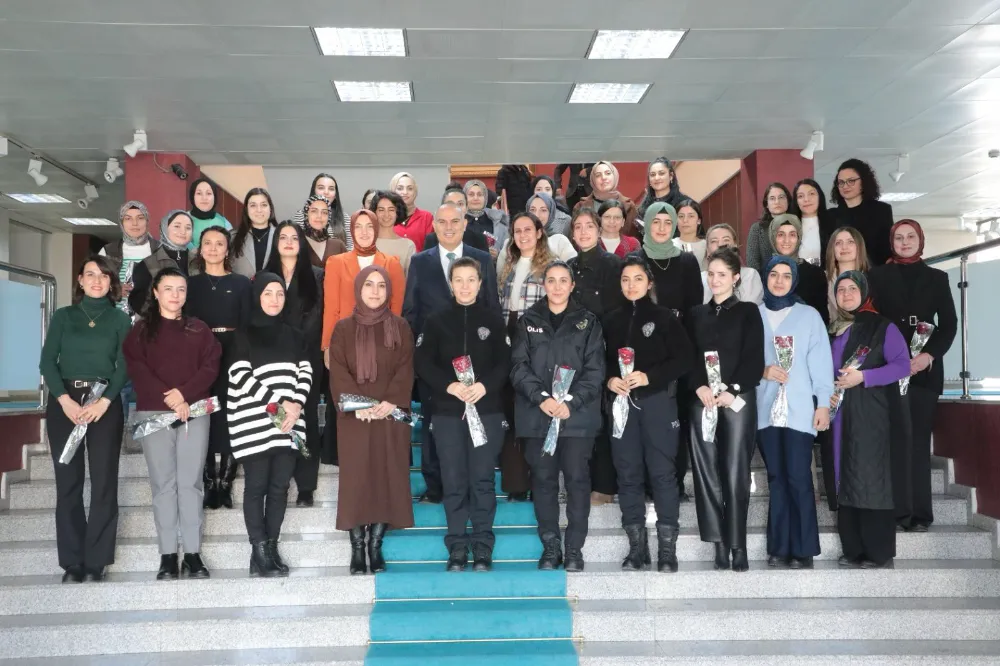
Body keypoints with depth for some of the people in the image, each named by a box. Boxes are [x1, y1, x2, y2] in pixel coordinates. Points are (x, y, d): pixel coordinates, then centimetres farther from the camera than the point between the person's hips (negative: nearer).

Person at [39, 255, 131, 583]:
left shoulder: (120, 319, 8)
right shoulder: (63, 316, 11)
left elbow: (124, 366, 0)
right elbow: (47, 361, 3)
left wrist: (103, 402, -14)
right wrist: (65, 400, -12)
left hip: (105, 404, -1)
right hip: (65, 402, 1)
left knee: (104, 482, -3)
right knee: (68, 482, 1)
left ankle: (96, 561, 3)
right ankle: (72, 562, 7)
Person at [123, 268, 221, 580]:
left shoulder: (199, 329, 13)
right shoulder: (141, 331, 9)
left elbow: (211, 367, 3)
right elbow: (138, 370, -2)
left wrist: (184, 393, -13)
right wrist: (170, 401, -14)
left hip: (195, 413, 1)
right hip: (154, 413, -1)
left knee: (191, 482, -1)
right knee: (163, 483, -1)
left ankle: (193, 553, 3)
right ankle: (168, 555, 3)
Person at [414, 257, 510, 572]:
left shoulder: (493, 320, 8)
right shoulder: (436, 321, 8)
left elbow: (505, 362, 2)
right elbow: (422, 362, 1)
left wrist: (485, 385, -15)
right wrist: (449, 386, -14)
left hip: (487, 409, 0)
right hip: (447, 410, 1)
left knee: (483, 479, 0)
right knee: (454, 481, 1)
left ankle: (483, 547, 8)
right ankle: (457, 547, 9)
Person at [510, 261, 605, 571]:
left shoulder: (588, 322, 7)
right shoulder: (528, 321, 9)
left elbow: (595, 369, 0)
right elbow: (519, 366, 2)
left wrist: (571, 403, -12)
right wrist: (541, 398, -13)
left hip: (578, 414, -1)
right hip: (537, 413, 1)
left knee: (577, 478, -1)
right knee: (543, 479, 4)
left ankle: (574, 548, 8)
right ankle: (550, 546, 14)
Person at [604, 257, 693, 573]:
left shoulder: (664, 317, 1)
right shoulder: (611, 320, 10)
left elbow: (684, 358, -5)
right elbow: (600, 361, 13)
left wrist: (649, 377, -15)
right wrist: (609, 380, -7)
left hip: (658, 401, -3)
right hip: (622, 403, 3)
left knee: (662, 472, -3)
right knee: (628, 473, 5)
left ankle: (667, 549, 4)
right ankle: (637, 547, 13)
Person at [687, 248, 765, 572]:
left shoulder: (748, 312, 5)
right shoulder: (697, 314, 14)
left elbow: (755, 360, -2)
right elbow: (687, 357, 9)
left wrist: (732, 392, -12)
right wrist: (700, 387, -8)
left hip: (738, 399, -3)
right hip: (703, 400, 3)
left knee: (736, 473, -4)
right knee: (707, 471, 0)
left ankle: (738, 545, 1)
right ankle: (719, 543, 6)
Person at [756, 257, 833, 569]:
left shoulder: (809, 315, 5)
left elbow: (821, 362, 1)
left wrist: (823, 404, -4)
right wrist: (762, 371, -10)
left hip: (799, 409, -2)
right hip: (766, 408, 2)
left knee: (799, 479, -6)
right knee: (776, 478, 7)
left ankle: (803, 549, 2)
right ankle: (779, 547, 13)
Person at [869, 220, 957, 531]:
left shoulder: (937, 278, 12)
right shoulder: (877, 276, 8)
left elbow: (949, 324, 7)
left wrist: (929, 355, -9)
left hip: (924, 370, 1)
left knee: (917, 440, -1)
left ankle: (919, 512, 2)